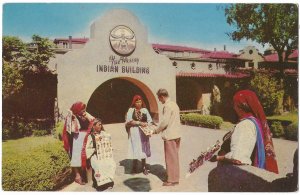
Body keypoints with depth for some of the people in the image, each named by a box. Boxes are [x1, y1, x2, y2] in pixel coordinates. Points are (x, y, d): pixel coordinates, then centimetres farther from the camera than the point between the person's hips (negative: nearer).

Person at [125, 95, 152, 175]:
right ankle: (135, 167, 15)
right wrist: (139, 123, -17)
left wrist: (146, 124, -15)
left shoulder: (145, 110, 6)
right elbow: (129, 121, -10)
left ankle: (144, 167, 15)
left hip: (144, 132, 2)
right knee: (135, 149, 1)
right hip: (134, 132, -2)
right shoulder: (131, 110, 0)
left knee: (143, 148, 5)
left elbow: (150, 120, 5)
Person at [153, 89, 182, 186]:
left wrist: (156, 131, -6)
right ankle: (175, 177, 26)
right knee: (175, 157, 16)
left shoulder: (167, 106, -16)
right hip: (176, 134, 10)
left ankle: (171, 180, 9)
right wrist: (160, 128, 17)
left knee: (170, 158, 0)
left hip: (169, 135, -9)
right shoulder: (174, 104, 13)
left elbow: (165, 122, -19)